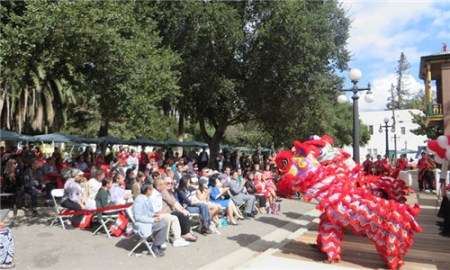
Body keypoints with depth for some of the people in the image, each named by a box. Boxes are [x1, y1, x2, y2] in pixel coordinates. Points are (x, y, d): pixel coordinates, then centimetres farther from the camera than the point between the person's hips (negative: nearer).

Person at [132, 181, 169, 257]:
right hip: (142, 224, -9)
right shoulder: (139, 200, -21)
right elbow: (138, 217, -23)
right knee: (163, 225, -20)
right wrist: (153, 220, -21)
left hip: (148, 220, 9)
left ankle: (158, 245, 2)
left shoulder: (147, 198, 7)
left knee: (165, 222, -8)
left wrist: (154, 215, 0)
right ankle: (155, 247, -6)